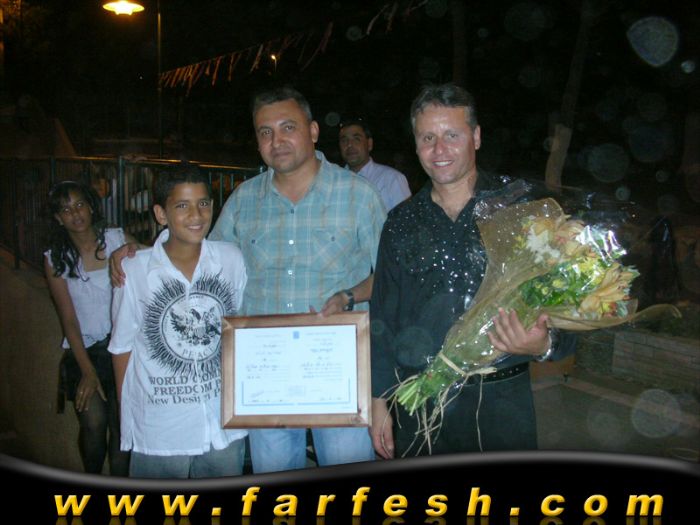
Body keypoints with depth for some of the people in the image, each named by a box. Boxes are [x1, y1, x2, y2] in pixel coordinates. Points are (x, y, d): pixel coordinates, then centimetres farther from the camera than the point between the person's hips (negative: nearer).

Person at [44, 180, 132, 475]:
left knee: (122, 425, -4)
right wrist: (87, 370, -5)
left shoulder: (118, 239, 3)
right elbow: (68, 318, 0)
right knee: (93, 423, -13)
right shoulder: (55, 259, 5)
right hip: (83, 350, 0)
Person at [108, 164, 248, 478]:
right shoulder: (134, 271, -11)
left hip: (225, 426, 3)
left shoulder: (232, 260, -5)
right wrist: (127, 417, 3)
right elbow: (122, 347, 0)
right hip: (158, 433, -2)